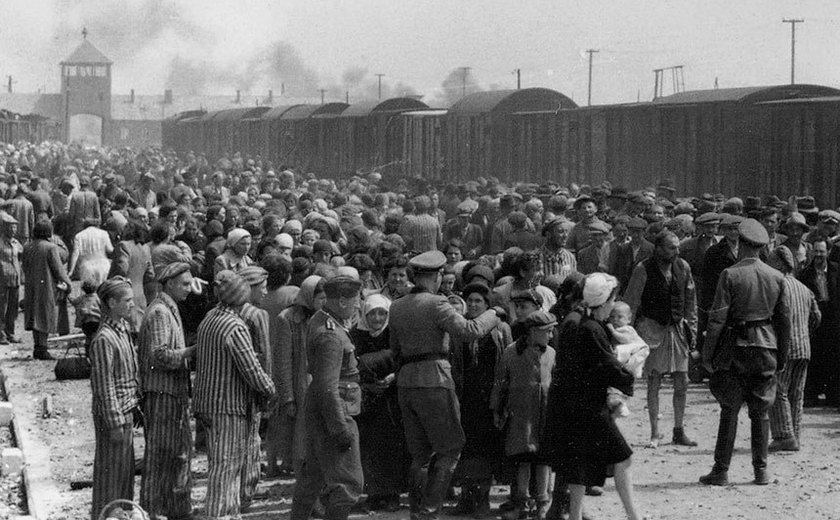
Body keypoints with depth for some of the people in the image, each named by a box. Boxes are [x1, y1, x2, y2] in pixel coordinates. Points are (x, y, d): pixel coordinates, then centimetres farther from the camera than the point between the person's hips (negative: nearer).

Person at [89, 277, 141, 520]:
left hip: (126, 412, 9)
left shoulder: (123, 329, 8)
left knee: (126, 469, 18)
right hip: (113, 416, -9)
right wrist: (115, 423, -20)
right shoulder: (104, 339, -20)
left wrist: (135, 408, 18)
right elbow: (104, 386, -20)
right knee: (111, 471, 1)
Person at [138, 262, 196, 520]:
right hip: (162, 392, -10)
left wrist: (190, 353, 8)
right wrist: (192, 351, -20)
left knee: (180, 451, 16)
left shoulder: (170, 310, 16)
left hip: (175, 392, 10)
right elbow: (160, 355, -24)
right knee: (160, 453, -4)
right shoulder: (160, 312, -17)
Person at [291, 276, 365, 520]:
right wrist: (341, 429, -25)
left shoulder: (319, 321, 9)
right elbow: (328, 387, -26)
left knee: (314, 472, 22)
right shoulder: (330, 335, -23)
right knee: (348, 482, -7)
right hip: (334, 412, -11)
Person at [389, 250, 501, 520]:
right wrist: (491, 315, -2)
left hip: (406, 382, 7)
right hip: (434, 379, -7)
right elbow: (468, 330, -18)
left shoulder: (396, 308, 11)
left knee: (420, 453, 14)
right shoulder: (435, 304, -10)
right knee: (449, 449, 3)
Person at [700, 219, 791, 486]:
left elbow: (718, 317, -11)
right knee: (761, 411, 10)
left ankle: (721, 471, 4)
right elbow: (784, 319, 8)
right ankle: (761, 471, 11)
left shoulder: (730, 275, -9)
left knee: (729, 411, 3)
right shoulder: (777, 277, 3)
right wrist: (782, 355, 16)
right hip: (767, 347, 3)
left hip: (736, 346, -3)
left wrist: (707, 353, -4)